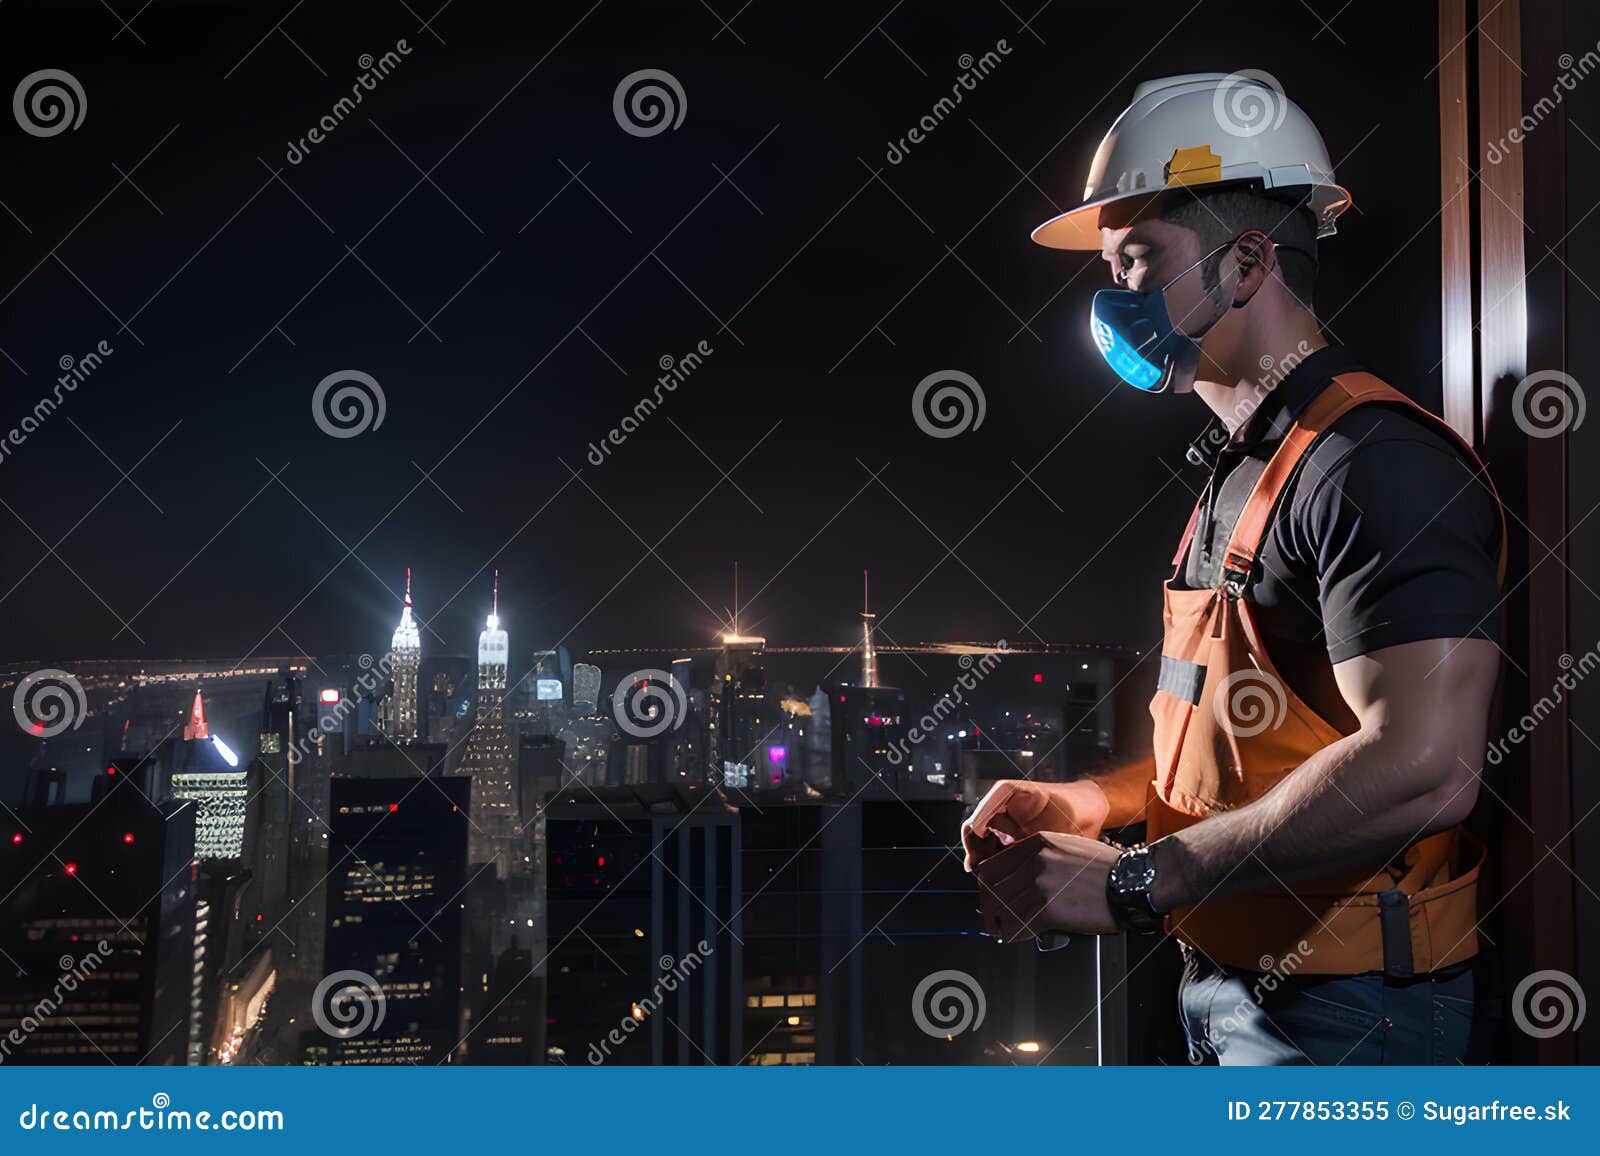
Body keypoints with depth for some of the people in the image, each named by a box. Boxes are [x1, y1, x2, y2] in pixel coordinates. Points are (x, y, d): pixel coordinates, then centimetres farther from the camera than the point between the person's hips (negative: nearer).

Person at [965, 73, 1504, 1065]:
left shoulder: (1375, 462, -18)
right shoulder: (1239, 469, 15)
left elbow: (1419, 768, -29)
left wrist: (1130, 882, -24)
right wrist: (1091, 802, 4)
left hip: (1342, 1016, -9)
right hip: (1225, 981, 9)